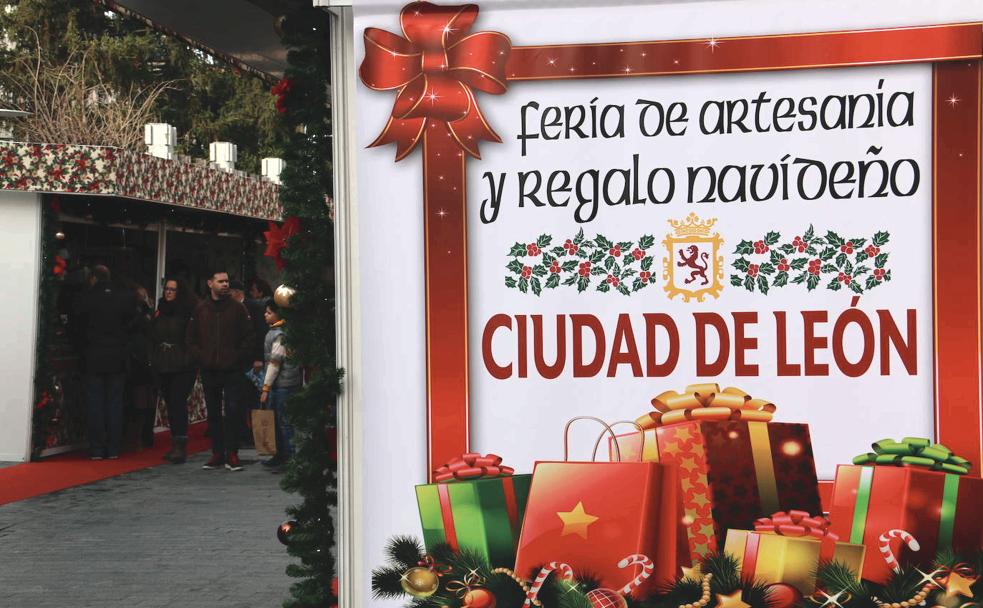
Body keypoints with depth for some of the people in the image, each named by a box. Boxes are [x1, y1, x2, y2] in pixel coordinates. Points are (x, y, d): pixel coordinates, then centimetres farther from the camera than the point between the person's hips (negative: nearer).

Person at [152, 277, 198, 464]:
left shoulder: (189, 311, -6)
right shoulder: (160, 309, 13)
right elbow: (153, 336, 18)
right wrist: (153, 359, 11)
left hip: (183, 366, -6)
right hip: (163, 366, 6)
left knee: (178, 402, -12)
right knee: (171, 404, 10)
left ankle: (180, 446, -11)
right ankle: (176, 445, 17)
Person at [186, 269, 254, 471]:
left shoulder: (237, 308, 1)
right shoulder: (200, 309, 7)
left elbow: (248, 337, 1)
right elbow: (191, 339, 12)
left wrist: (238, 358, -7)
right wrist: (200, 358, -1)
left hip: (232, 371, -3)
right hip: (209, 371, 3)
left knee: (233, 412, -5)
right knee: (213, 414, 9)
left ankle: (232, 454, 0)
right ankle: (217, 453, 16)